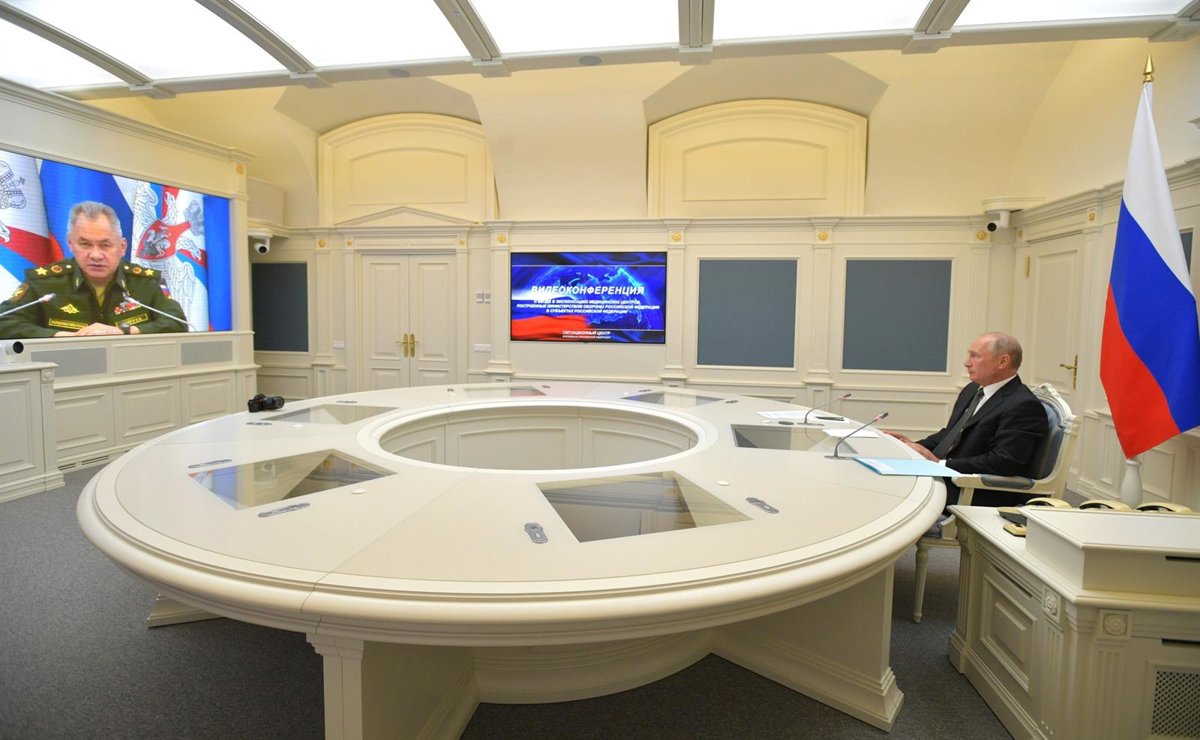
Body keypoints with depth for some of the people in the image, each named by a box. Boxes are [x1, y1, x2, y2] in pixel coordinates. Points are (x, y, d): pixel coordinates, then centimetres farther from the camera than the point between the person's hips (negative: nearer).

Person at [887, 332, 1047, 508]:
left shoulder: (1024, 406, -14)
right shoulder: (973, 390, 15)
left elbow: (1003, 463, -22)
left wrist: (941, 464, -22)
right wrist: (917, 445, 1)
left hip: (980, 496, -8)